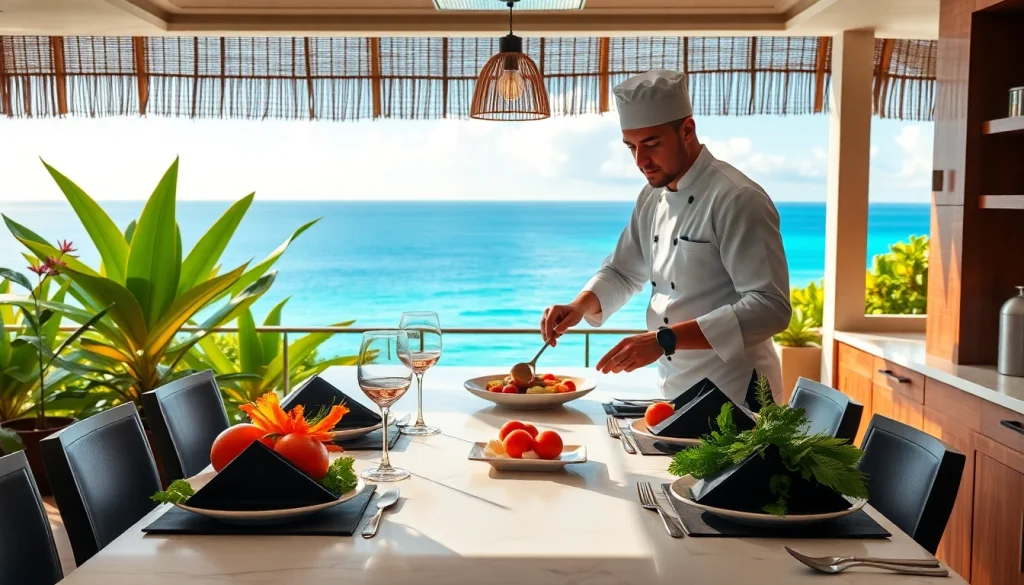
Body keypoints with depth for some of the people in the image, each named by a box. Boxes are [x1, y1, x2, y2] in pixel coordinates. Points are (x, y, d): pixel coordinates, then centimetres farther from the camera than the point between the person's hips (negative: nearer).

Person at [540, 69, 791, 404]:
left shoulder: (737, 200, -19)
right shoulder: (653, 198, 7)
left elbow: (770, 307, -25)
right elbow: (622, 272, 18)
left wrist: (664, 340, -30)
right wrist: (579, 307, -3)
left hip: (733, 396, -7)